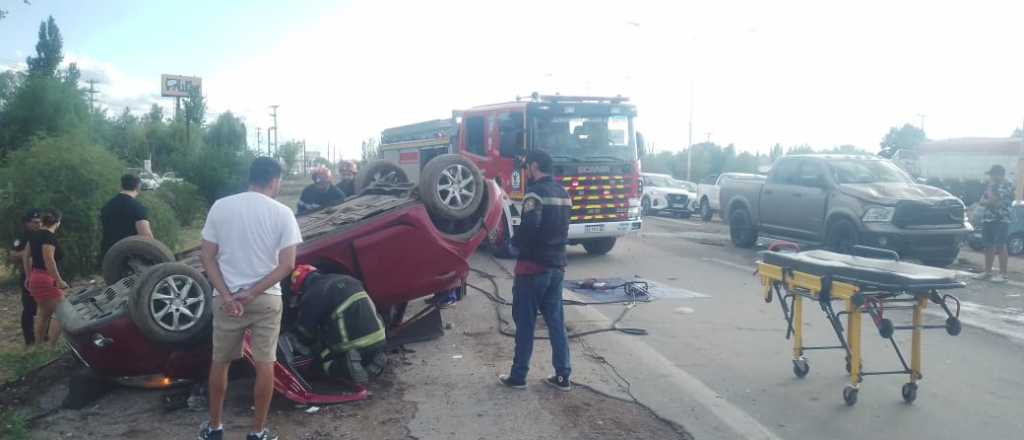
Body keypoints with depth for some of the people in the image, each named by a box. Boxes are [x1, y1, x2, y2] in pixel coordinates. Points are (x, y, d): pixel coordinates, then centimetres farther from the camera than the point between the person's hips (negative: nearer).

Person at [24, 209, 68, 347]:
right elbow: (49, 260, -25)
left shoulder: (35, 234, 11)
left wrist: (29, 277, 26)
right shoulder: (49, 236, -16)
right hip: (47, 280, -9)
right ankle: (52, 348, -9)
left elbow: (26, 256, 19)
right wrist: (59, 281, -23)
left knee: (44, 313, 19)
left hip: (35, 278, 9)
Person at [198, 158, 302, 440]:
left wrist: (227, 296, -9)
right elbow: (287, 265, -13)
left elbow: (207, 257, -5)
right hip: (266, 299, -2)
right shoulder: (282, 212, -7)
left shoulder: (220, 207, -2)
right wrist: (252, 294, -11)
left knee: (220, 362, 17)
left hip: (226, 298, 2)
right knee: (264, 364, 8)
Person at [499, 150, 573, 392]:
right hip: (557, 266, 7)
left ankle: (518, 376, 11)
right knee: (556, 321, 11)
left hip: (533, 266, -7)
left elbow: (529, 228, -25)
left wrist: (514, 240, -7)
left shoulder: (535, 192, -15)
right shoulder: (563, 193, 12)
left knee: (525, 323, 3)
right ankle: (563, 376, 14)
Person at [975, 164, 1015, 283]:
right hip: (987, 219, 8)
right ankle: (988, 272, 16)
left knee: (1000, 247, -8)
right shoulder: (991, 186, 18)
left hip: (1001, 220, -8)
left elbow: (995, 200, -18)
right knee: (989, 247, 10)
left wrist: (988, 194, -5)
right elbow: (982, 201, 11)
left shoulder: (1007, 185, -8)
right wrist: (991, 201, -7)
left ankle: (1003, 274, -5)